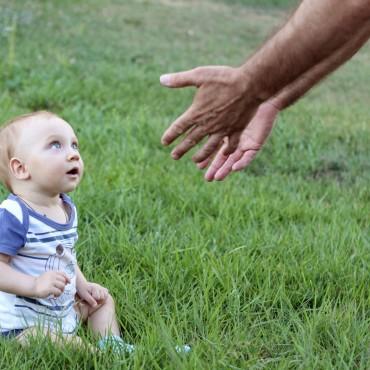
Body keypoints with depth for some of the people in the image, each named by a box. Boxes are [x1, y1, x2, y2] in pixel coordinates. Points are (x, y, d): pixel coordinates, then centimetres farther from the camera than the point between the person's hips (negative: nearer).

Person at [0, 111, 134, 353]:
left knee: (102, 299, 22)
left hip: (64, 308, 10)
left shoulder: (66, 208, 5)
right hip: (23, 323, -9)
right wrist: (35, 285, -38)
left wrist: (82, 285, 8)